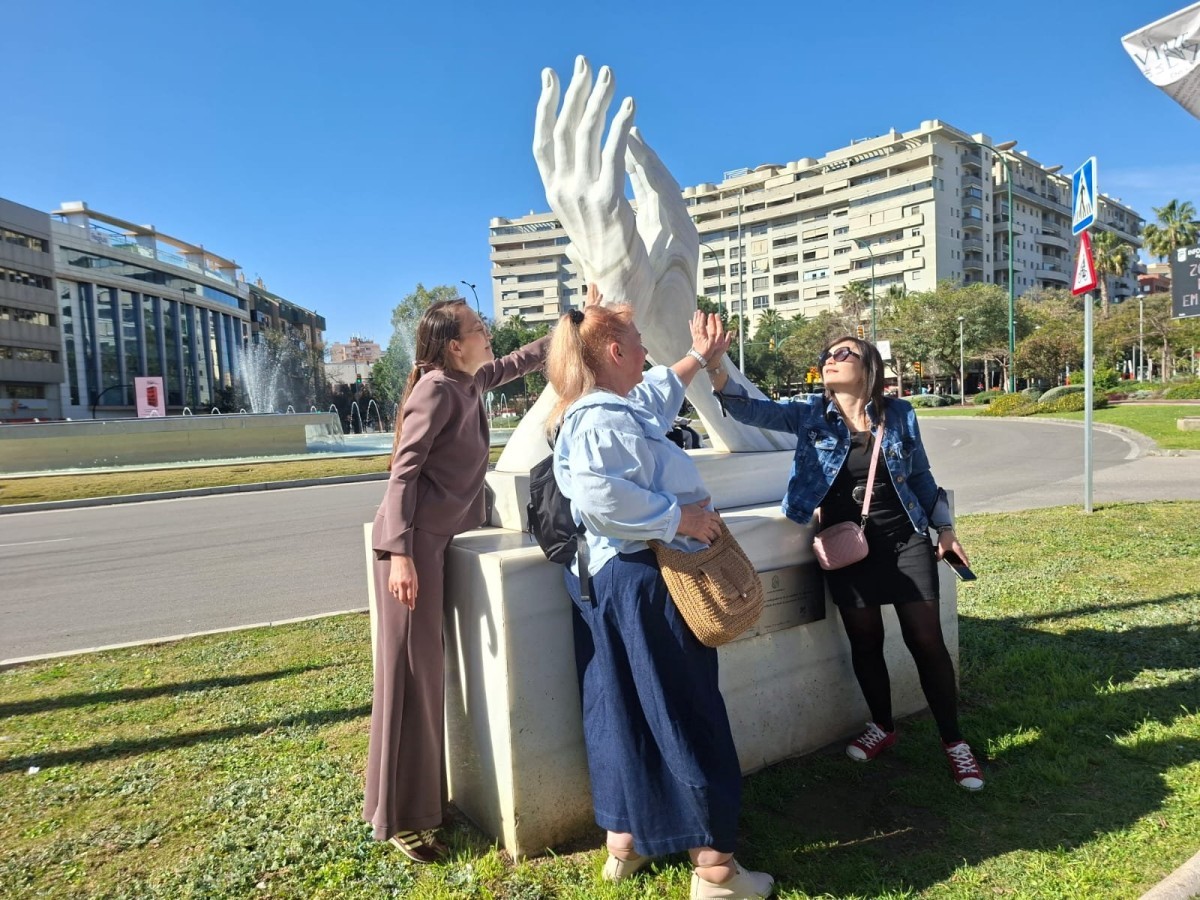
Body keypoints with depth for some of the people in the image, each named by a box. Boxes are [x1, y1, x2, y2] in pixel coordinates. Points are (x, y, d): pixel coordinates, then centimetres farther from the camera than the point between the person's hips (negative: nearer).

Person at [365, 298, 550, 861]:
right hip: (414, 540, -9)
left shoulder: (468, 383, 13)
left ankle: (424, 797, 27)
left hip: (436, 538, 9)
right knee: (410, 672, -3)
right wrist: (400, 552, -25)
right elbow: (404, 470, -18)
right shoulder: (437, 389, -12)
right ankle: (401, 818, 9)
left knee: (428, 670, 14)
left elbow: (513, 364, 32)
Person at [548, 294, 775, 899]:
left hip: (607, 581, 11)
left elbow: (658, 392, 35)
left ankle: (624, 841, 31)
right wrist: (679, 516, -22)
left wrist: (699, 358, 46)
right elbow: (601, 495, -33)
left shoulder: (615, 408, 15)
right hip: (642, 584, -11)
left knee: (621, 712, 17)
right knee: (687, 719, 0)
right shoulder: (605, 421, -18)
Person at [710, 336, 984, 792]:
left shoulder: (898, 413, -2)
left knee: (927, 641, 3)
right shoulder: (809, 413, -4)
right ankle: (882, 727, 34)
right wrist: (718, 377, -37)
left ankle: (953, 741, 21)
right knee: (865, 642, 10)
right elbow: (754, 410, -19)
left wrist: (944, 527, 10)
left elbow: (920, 475, 10)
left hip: (905, 539, 0)